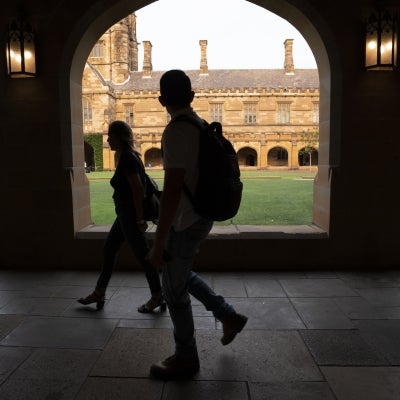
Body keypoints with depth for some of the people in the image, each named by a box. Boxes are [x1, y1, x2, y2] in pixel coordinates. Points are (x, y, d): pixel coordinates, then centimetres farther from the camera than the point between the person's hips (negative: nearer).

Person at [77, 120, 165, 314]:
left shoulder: (127, 158, -18)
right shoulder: (128, 155, 12)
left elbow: (138, 189, -24)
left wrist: (139, 219, -22)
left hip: (129, 214, -10)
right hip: (126, 213, 11)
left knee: (142, 254, 0)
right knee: (109, 249, 17)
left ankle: (158, 297, 14)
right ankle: (99, 293, 29)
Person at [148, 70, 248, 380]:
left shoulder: (176, 131, -20)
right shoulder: (202, 127, 8)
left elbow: (172, 191, -25)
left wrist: (158, 245, -22)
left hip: (184, 223, -9)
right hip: (200, 217, 9)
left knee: (174, 291, 8)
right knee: (181, 276, 27)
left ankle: (186, 359, 27)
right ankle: (229, 316, 34)